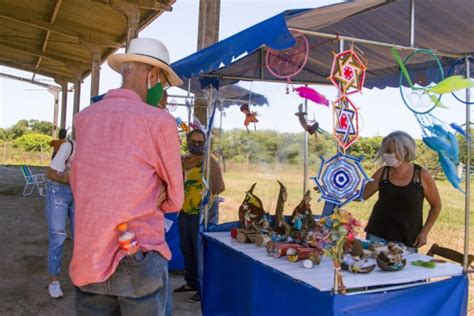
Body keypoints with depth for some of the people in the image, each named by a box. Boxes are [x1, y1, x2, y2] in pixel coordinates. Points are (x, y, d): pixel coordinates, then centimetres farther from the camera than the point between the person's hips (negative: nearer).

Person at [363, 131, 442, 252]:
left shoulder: (422, 175, -8)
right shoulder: (382, 173, -3)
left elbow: (436, 206, 3)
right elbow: (361, 195, 3)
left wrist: (424, 232, -2)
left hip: (407, 240, -2)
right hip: (377, 235, 2)